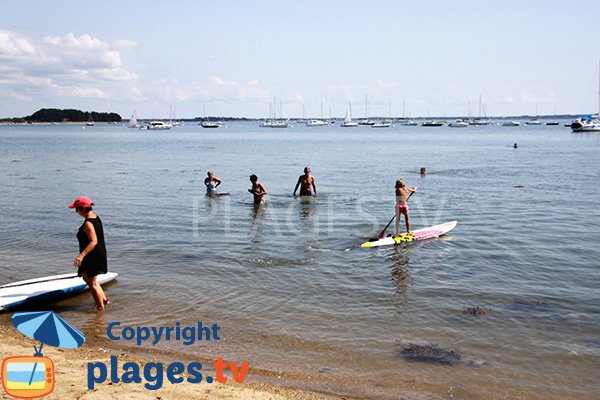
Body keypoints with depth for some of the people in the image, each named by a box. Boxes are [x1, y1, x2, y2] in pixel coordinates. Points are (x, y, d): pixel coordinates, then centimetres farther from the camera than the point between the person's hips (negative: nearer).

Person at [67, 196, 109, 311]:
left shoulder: (88, 223, -24)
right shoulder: (95, 217, 5)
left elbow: (93, 241, -32)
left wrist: (81, 255, -39)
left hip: (93, 256, -10)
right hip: (100, 253, 10)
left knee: (92, 283, 5)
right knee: (86, 277, 26)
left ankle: (101, 308, 15)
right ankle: (104, 300, 27)